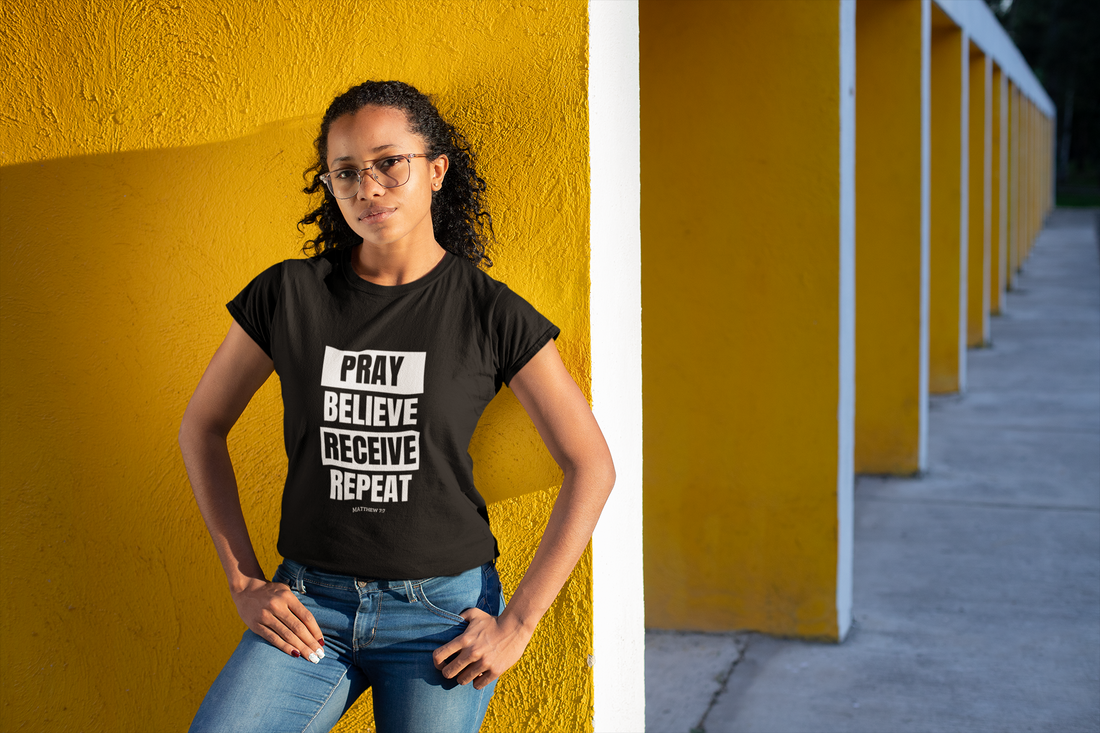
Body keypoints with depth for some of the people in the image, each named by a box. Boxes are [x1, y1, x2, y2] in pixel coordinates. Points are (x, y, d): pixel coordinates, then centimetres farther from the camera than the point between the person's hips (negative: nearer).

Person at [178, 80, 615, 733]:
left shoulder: (491, 313, -5)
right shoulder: (289, 294, -1)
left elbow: (591, 466, -2)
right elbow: (202, 425, 10)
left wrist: (519, 623, -5)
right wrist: (246, 583, 3)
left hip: (443, 611, -1)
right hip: (310, 606, 1)